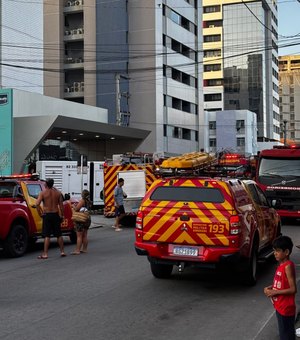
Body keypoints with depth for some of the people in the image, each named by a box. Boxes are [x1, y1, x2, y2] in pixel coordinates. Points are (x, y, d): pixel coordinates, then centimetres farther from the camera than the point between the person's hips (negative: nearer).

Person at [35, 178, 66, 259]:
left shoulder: (43, 193, -7)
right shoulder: (58, 192, 3)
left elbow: (37, 204, -18)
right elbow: (61, 205, 2)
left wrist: (40, 213, -6)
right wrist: (62, 215, 10)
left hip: (47, 215, -3)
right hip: (56, 215, 3)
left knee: (47, 235, -2)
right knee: (59, 234, 12)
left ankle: (45, 254, -3)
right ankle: (62, 251, 17)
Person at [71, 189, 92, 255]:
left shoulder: (82, 201, -16)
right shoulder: (89, 202, 7)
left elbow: (76, 209, -19)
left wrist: (74, 207, 3)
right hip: (87, 219, 8)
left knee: (79, 236, -5)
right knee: (84, 235, 15)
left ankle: (77, 250, -5)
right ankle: (84, 249, 21)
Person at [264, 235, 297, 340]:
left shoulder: (288, 266, -20)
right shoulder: (281, 265, 7)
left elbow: (293, 289, -22)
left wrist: (274, 292, -19)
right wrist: (270, 287, 1)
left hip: (286, 308, -9)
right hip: (280, 307, 9)